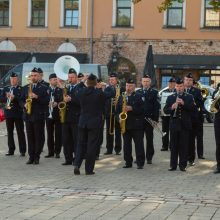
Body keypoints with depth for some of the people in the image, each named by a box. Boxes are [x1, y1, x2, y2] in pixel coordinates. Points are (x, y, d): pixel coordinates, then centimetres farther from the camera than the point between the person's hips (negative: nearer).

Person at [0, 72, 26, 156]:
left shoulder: (21, 89, -2)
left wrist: (14, 97, -25)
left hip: (18, 113, -5)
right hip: (8, 113, 5)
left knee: (20, 132, -2)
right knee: (9, 132, 7)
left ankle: (22, 151, 1)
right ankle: (11, 150, 14)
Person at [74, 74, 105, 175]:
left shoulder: (80, 92, -2)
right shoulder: (99, 93, -11)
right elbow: (103, 107, 0)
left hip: (82, 122, 3)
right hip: (95, 122, -3)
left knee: (81, 144, 13)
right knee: (92, 146, 3)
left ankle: (77, 165, -2)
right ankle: (89, 169, 6)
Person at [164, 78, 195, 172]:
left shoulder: (189, 97, 6)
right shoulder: (170, 98, 10)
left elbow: (192, 107, -8)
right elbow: (165, 110, 3)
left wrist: (183, 103, -21)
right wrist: (171, 108, -17)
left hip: (185, 125, -1)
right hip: (174, 124, 1)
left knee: (184, 146, 0)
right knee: (174, 146, 4)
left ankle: (183, 165, 6)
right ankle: (173, 165, 9)